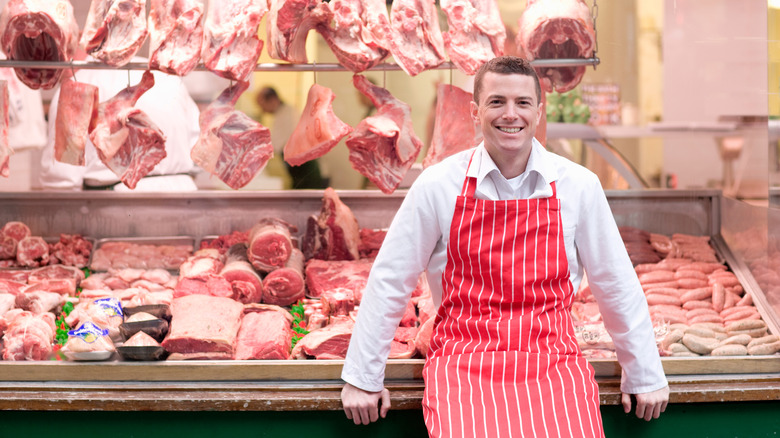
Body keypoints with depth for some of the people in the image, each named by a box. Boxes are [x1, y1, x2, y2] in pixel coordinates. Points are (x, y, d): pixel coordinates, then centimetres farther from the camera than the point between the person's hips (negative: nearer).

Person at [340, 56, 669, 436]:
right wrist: (361, 378, 9)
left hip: (553, 364, 2)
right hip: (463, 362, -2)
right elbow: (388, 282, 6)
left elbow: (617, 284, 12)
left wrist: (644, 376, 18)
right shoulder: (436, 187, -1)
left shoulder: (578, 186, 2)